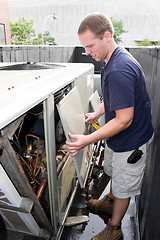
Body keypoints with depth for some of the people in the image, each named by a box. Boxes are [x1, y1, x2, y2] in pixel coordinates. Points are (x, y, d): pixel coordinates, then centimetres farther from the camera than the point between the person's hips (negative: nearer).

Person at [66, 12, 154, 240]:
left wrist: (88, 140, -29)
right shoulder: (112, 60, 1)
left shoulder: (119, 71, -33)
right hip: (117, 138, 9)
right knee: (114, 172, 30)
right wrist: (96, 114, 5)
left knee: (124, 186, 13)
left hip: (130, 141, -9)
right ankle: (110, 201, 58)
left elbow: (124, 120, -31)